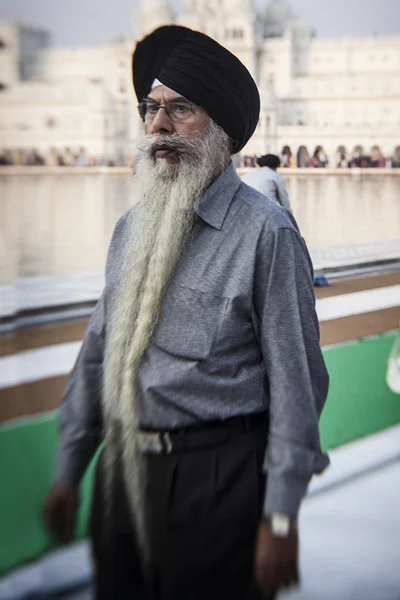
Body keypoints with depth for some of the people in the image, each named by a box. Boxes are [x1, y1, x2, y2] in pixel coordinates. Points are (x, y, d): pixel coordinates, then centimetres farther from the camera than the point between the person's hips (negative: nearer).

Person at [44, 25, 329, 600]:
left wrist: (280, 516, -14)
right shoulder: (132, 226, 10)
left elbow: (296, 378, -12)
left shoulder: (265, 232, -11)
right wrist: (69, 468, 13)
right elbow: (97, 353, 14)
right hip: (123, 471, 6)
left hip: (214, 479, -6)